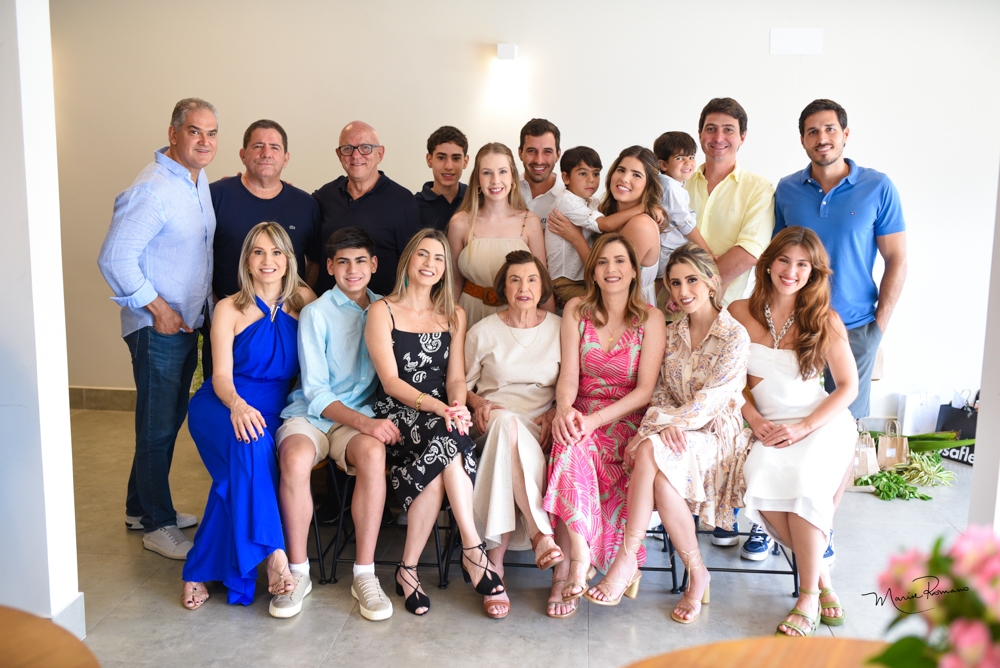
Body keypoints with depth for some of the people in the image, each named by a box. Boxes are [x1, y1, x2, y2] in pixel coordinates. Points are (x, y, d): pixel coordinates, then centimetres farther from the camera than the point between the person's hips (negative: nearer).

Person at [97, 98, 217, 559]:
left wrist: (205, 304, 13)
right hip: (157, 326, -9)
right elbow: (115, 258, -22)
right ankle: (157, 525, 17)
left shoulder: (199, 181, 10)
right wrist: (156, 307, -17)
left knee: (170, 421, 18)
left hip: (187, 322, 9)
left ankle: (142, 507, 35)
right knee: (158, 427, 2)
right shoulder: (152, 189, -19)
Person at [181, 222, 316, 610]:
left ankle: (202, 572, -14)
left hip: (272, 411, 2)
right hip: (222, 406, -2)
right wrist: (238, 405, -30)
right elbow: (221, 375, -9)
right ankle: (272, 552, -34)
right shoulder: (230, 310, 0)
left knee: (238, 474, -28)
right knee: (250, 444, -36)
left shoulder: (303, 301, 6)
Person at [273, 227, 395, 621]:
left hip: (361, 416, 1)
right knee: (296, 459, -35)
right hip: (311, 414, -1)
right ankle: (298, 572, -16)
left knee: (373, 452, -34)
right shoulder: (316, 313, 0)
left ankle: (364, 574, -23)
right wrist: (364, 422, -20)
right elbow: (315, 391, -6)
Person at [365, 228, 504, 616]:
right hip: (397, 416, -3)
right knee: (449, 440, -34)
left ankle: (408, 569, -24)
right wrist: (439, 408, -23)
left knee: (442, 455, -32)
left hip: (442, 419, 3)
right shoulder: (382, 312, 3)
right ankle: (473, 548, -29)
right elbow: (391, 381, -7)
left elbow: (456, 377, 7)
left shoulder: (454, 316, 17)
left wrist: (457, 406, -18)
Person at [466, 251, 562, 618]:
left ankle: (495, 562, -35)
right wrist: (478, 403, -5)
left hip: (540, 429, 0)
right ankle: (541, 533, -41)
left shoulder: (559, 329, 11)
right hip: (495, 423, 0)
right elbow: (463, 384, 17)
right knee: (507, 421, -40)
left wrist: (555, 413, -5)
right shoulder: (483, 331, 10)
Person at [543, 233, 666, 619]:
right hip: (582, 416, 2)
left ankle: (565, 570, -21)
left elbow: (645, 390, -7)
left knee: (572, 448, -32)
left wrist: (596, 419, -21)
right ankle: (580, 556, -31)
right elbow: (569, 374, -1)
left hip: (626, 420, -1)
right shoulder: (576, 311, 6)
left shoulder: (650, 319, -1)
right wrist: (564, 409, -24)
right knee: (568, 440, -34)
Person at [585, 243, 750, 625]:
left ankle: (628, 559, -30)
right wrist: (661, 424, -14)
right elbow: (661, 393, 9)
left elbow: (712, 398, -14)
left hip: (717, 438, -4)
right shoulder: (670, 334, 14)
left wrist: (655, 427, -22)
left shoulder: (735, 336, -3)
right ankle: (697, 576, -24)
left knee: (652, 451, -35)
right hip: (674, 434, 4)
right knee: (659, 473, -34)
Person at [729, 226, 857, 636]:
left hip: (823, 423, -1)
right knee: (760, 478, -30)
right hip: (770, 426, 2)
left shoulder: (825, 321, 0)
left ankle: (808, 595, -17)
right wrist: (755, 420, -9)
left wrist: (803, 427, -12)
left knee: (805, 478, -33)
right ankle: (822, 576, -12)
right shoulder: (740, 314, 4)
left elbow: (848, 386, 0)